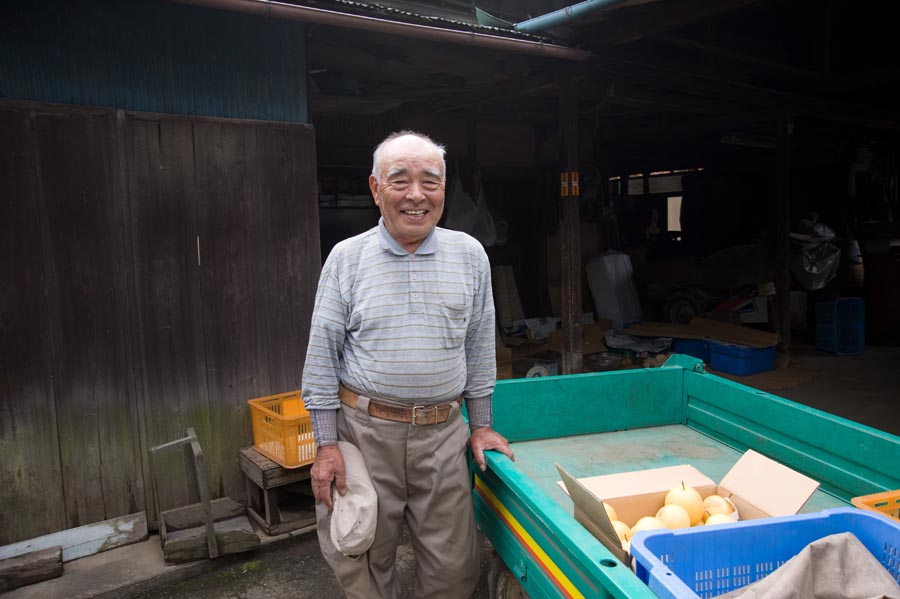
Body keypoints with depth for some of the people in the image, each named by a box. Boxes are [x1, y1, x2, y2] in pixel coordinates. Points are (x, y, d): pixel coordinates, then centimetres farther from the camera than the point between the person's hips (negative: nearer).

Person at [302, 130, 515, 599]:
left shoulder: (469, 255, 2)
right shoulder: (346, 257, -3)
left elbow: (480, 346, 9)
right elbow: (322, 357, -1)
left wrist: (480, 426, 9)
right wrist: (326, 445, -4)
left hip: (442, 433, 2)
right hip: (364, 431, -1)